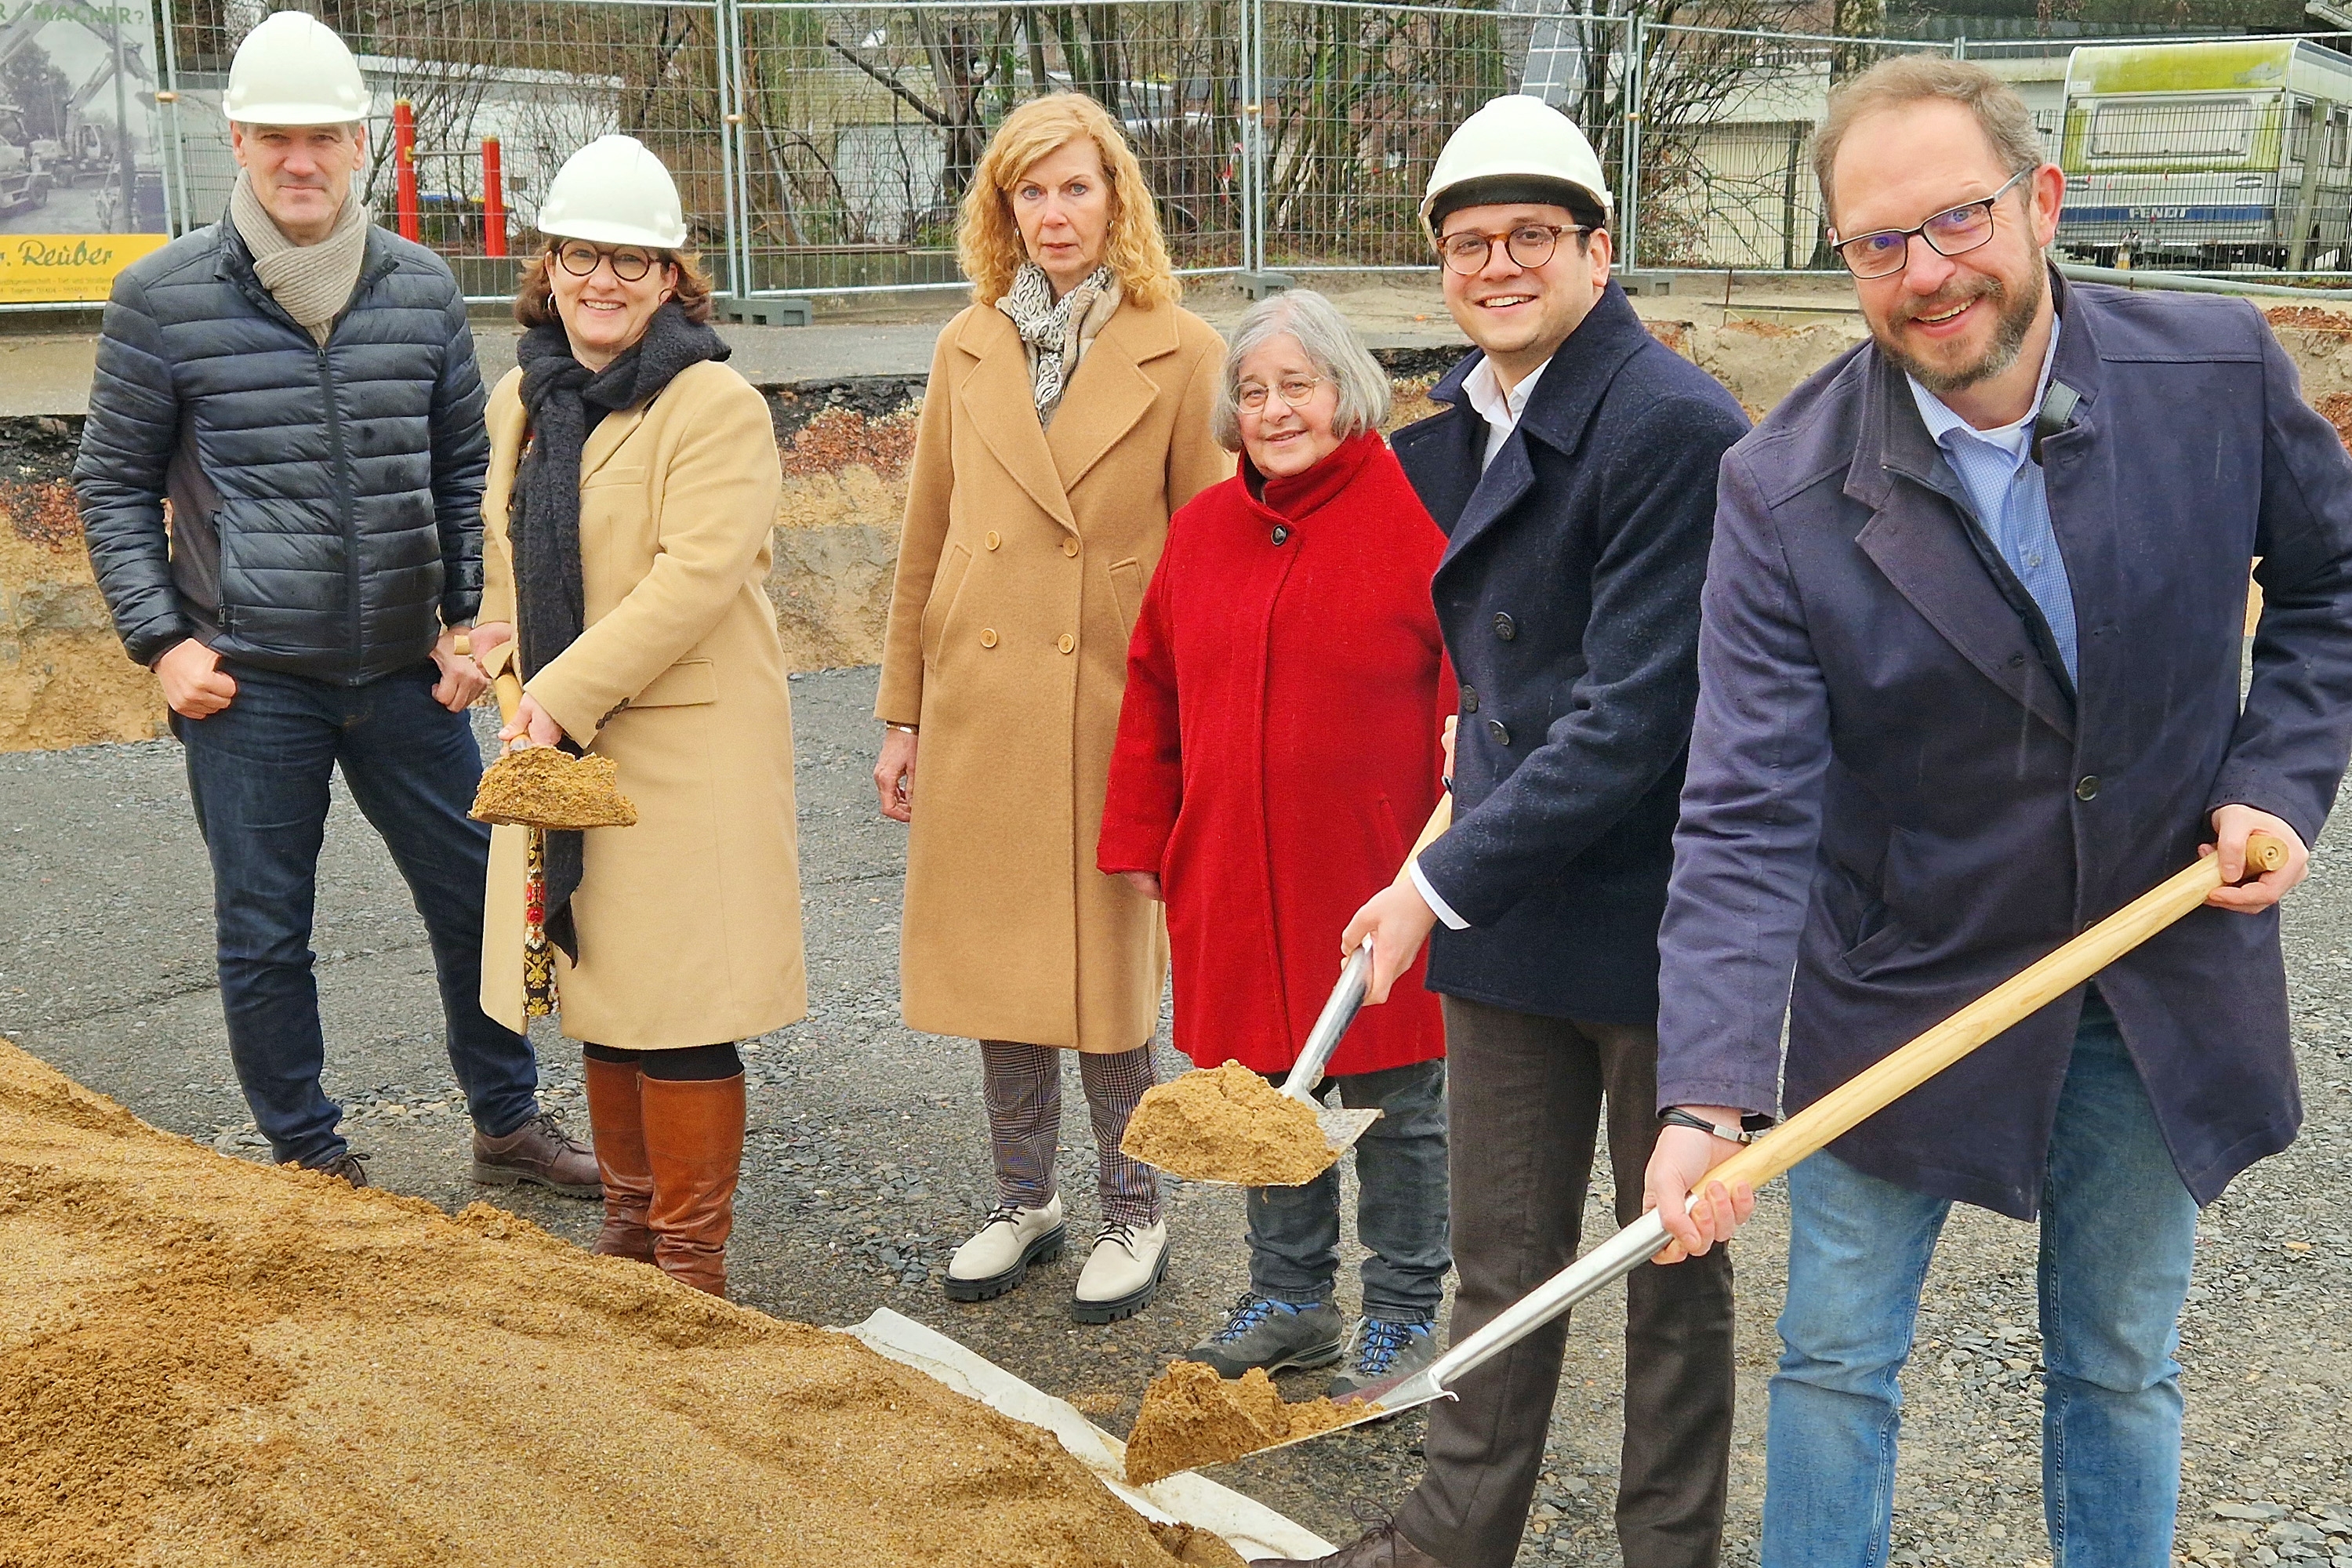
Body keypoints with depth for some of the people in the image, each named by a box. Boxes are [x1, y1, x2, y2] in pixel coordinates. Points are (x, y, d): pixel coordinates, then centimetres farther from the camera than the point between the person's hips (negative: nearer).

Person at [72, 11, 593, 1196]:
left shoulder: (421, 288, 4)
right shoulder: (161, 298, -4)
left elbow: (464, 469, 12)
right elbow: (113, 483, 3)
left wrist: (466, 620, 5)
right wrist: (161, 641, -6)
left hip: (405, 673, 3)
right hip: (247, 683, -2)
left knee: (475, 897, 10)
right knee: (264, 938, 7)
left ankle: (508, 1122, 29)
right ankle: (308, 1158, 25)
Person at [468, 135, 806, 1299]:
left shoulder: (717, 407, -12)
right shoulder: (522, 398, 12)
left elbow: (693, 578, -20)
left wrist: (563, 695, -21)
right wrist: (514, 667, 8)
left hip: (686, 747, -7)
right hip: (558, 742, 7)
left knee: (679, 1004, -2)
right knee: (597, 993, 15)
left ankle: (690, 1260, 12)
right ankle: (627, 1224, 31)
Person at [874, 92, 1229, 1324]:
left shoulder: (1179, 352, -3)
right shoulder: (966, 350, 8)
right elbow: (924, 545, 11)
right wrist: (901, 715, 9)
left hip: (1109, 709, -4)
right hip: (978, 708, 4)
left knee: (1105, 979, 3)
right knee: (997, 969, 11)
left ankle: (1133, 1217, 22)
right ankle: (1024, 1202, 29)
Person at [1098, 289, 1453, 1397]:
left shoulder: (1414, 516, -9)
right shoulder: (1202, 529, 9)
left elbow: (1472, 689, -10)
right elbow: (1154, 692, 14)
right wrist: (1140, 836, 11)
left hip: (1376, 877, -5)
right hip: (1235, 877, 5)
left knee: (1393, 1099, 7)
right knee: (1264, 1085, 15)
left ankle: (1403, 1315, 24)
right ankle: (1289, 1300, 32)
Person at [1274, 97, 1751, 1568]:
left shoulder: (1677, 425, -18)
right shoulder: (1456, 432, 7)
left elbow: (1635, 714, -22)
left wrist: (1445, 881, -20)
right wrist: (1449, 871, 7)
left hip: (1657, 915, -6)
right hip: (1507, 902, 7)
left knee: (1673, 1270, 13)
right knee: (1501, 1260, 17)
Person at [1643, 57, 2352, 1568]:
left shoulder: (2219, 370, -13)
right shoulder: (1787, 492, -20)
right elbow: (1747, 816, -24)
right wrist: (1709, 1094, -33)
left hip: (2164, 980, 2)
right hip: (1903, 988, -1)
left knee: (2122, 1371, 18)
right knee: (1836, 1362, 11)